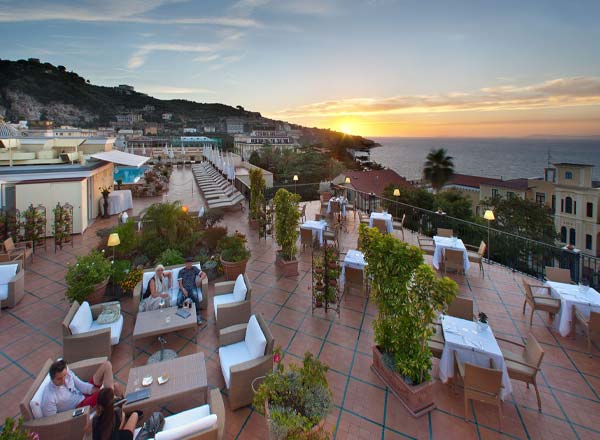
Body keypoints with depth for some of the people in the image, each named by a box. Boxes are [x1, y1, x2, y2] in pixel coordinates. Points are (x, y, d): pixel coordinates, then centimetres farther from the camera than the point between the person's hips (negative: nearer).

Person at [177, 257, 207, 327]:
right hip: (183, 288, 0)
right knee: (179, 300, -33)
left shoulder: (194, 268, 14)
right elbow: (180, 283, 5)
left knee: (196, 297, -36)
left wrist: (200, 279, -16)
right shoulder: (181, 271, 13)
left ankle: (198, 315, -27)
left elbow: (204, 274, 5)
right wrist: (183, 290, -15)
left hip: (192, 287, 0)